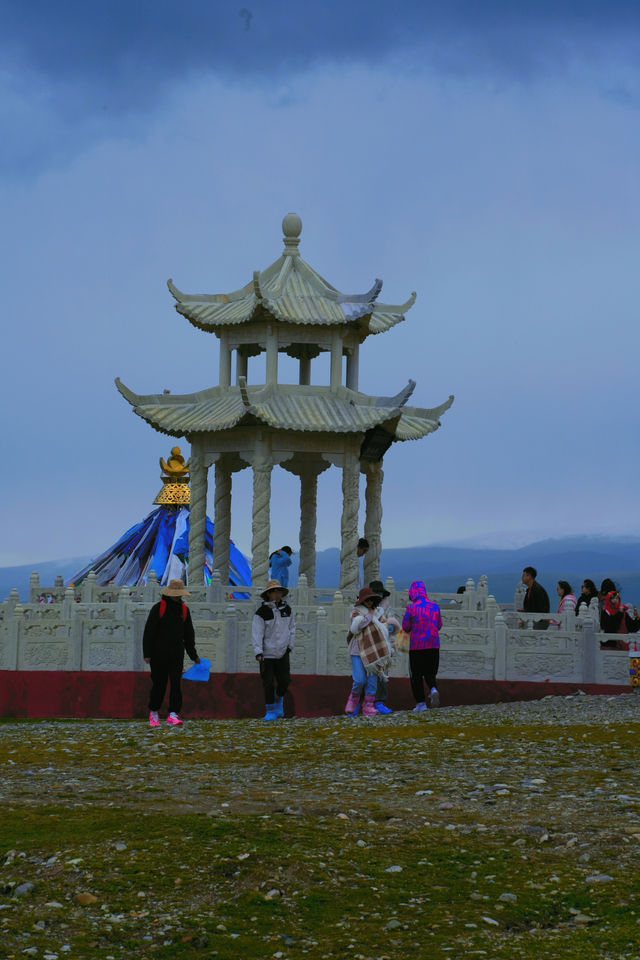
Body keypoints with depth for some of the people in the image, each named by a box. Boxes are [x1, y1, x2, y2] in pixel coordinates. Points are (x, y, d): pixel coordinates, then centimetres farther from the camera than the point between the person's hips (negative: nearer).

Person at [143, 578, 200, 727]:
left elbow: (189, 634, 18)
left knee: (175, 683, -9)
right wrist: (147, 653, -11)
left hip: (177, 654, 3)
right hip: (159, 653, -3)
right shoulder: (158, 608, -4)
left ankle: (173, 715, -13)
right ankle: (153, 712, 22)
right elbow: (148, 632, -5)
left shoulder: (183, 609, 10)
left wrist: (193, 655, 18)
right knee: (159, 684, 3)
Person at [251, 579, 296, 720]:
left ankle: (278, 701, 35)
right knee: (268, 683, -2)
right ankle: (270, 711, 10)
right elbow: (256, 633, -14)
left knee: (284, 681, 5)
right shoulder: (261, 612, -11)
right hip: (266, 654, -4)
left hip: (283, 653, 4)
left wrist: (290, 645, 8)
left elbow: (292, 628, 18)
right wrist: (258, 653, -23)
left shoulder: (287, 609, 5)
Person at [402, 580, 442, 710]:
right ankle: (433, 689, -16)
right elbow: (439, 625, 12)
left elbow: (406, 628, -2)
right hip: (433, 645, 3)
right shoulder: (434, 606, 3)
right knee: (430, 673, 14)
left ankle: (421, 702, 1)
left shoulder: (411, 607, -9)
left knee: (416, 675, 7)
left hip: (417, 646, -3)